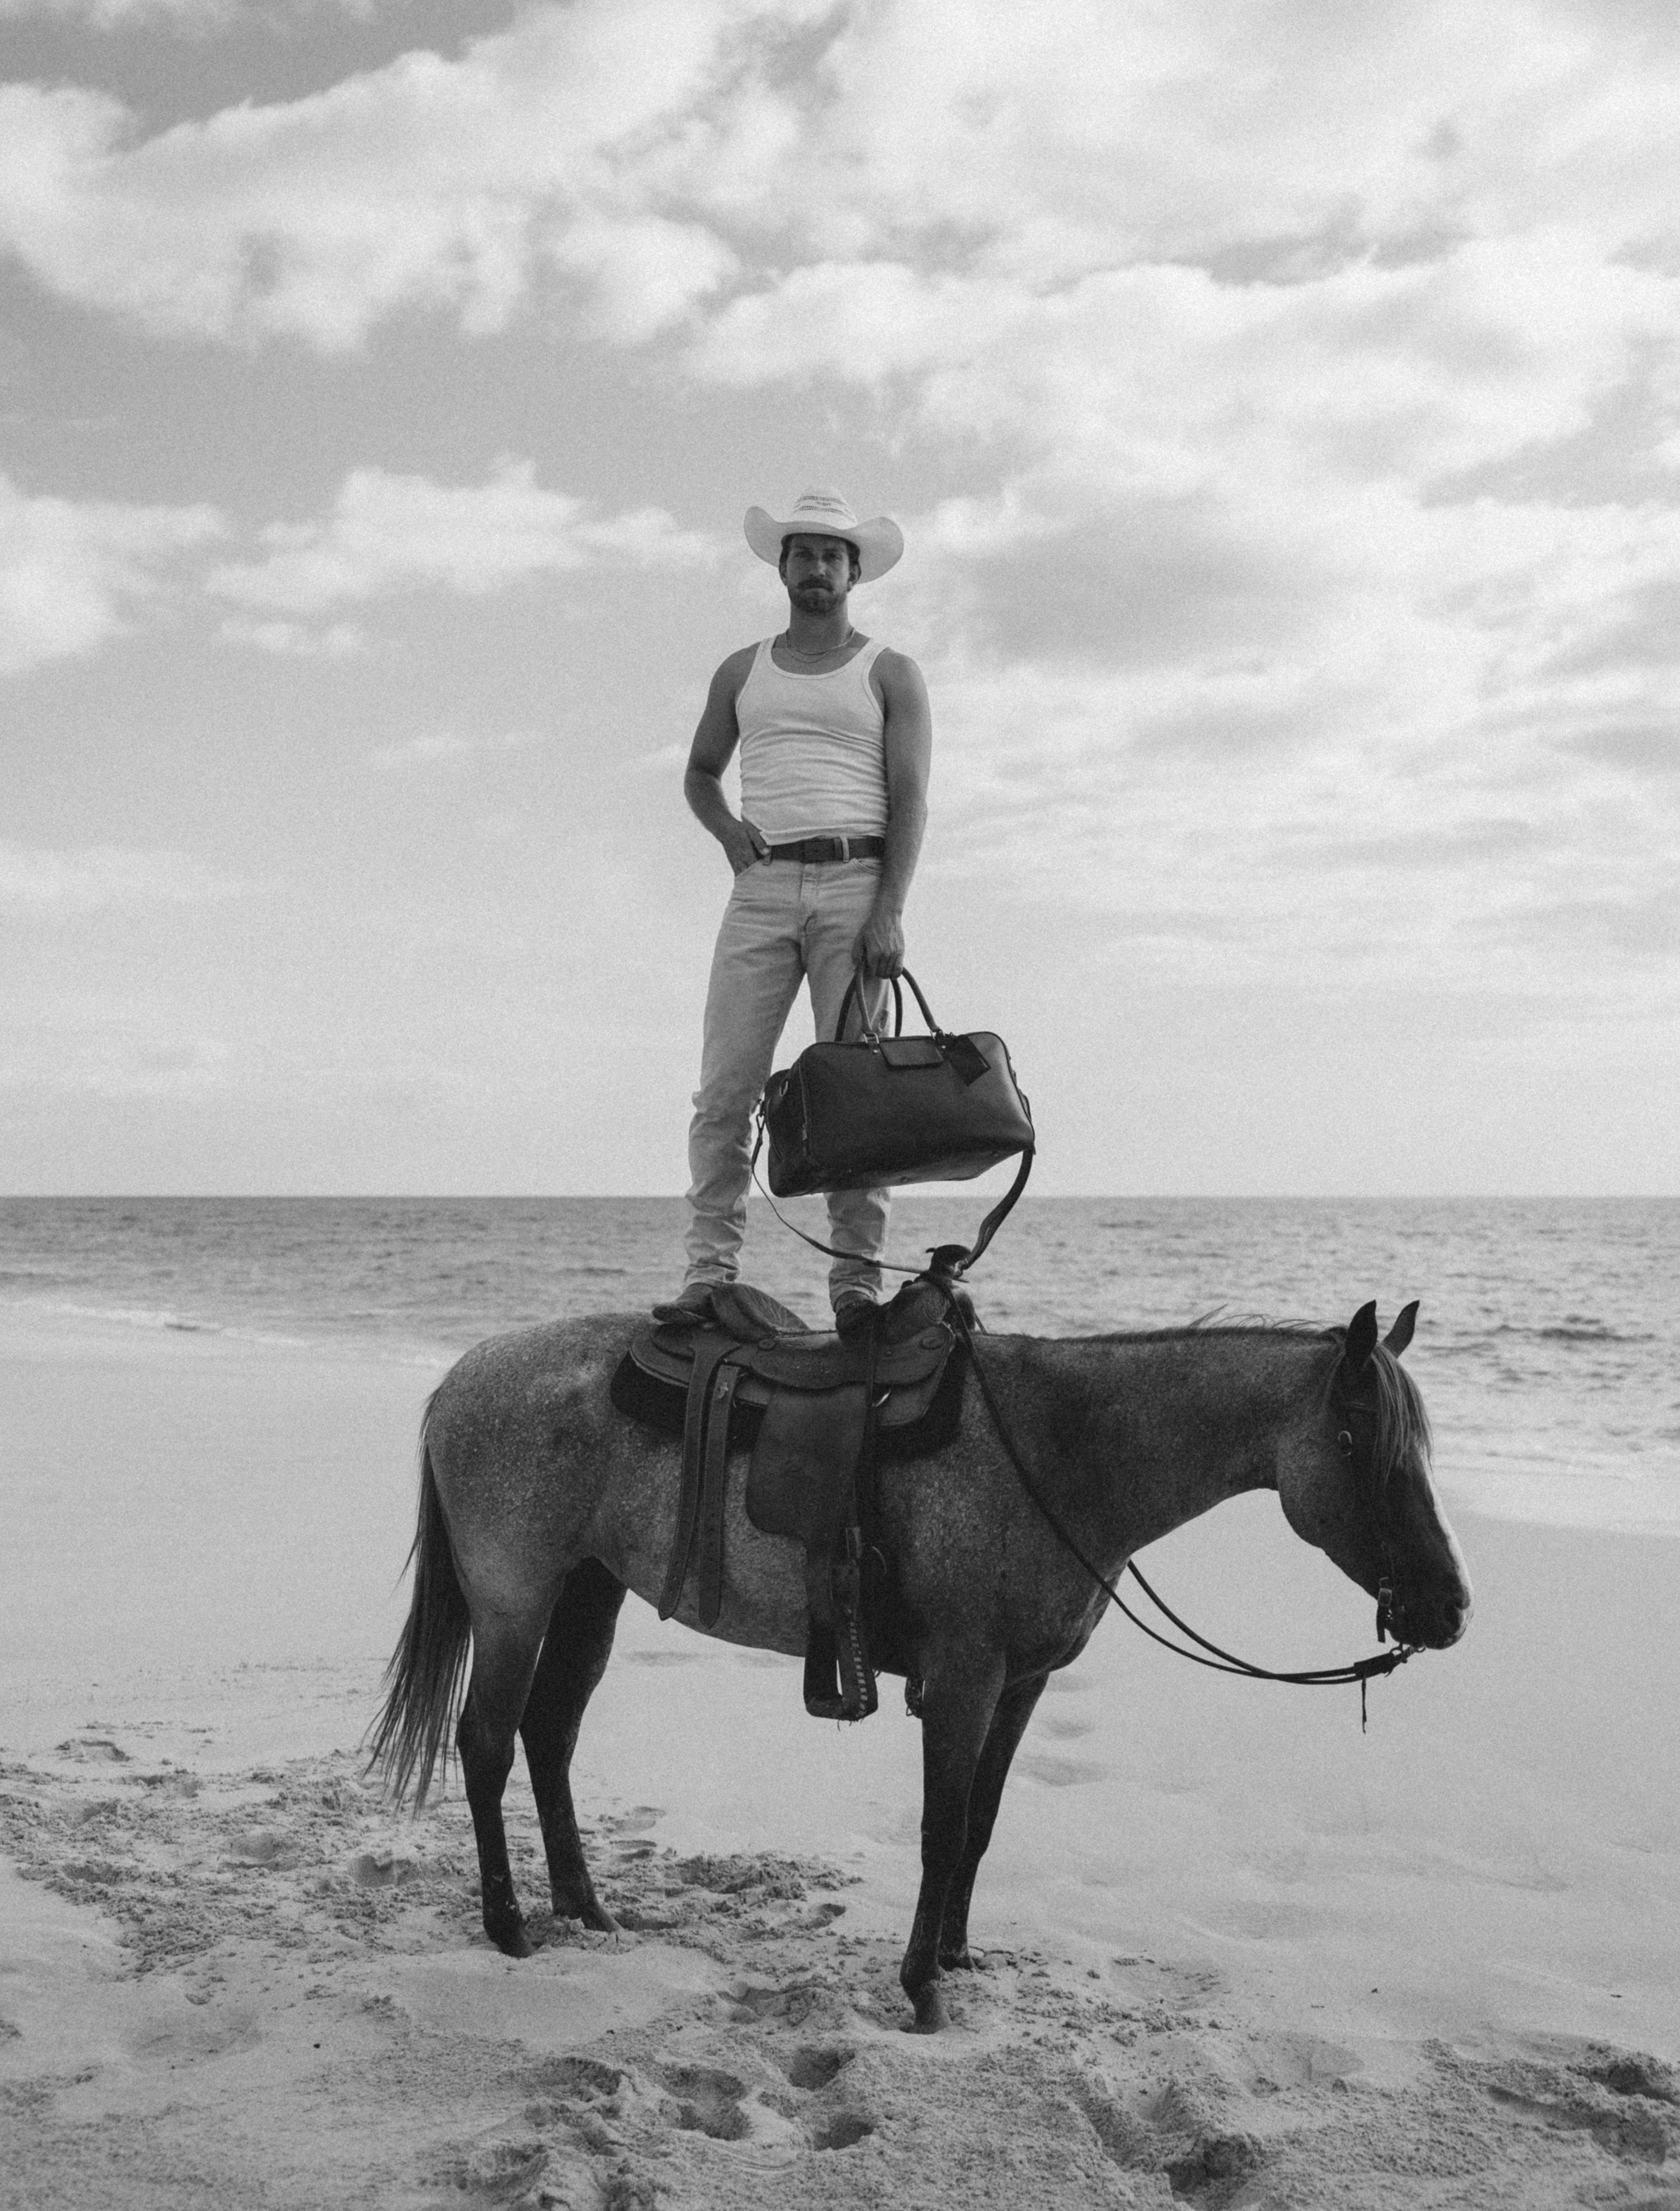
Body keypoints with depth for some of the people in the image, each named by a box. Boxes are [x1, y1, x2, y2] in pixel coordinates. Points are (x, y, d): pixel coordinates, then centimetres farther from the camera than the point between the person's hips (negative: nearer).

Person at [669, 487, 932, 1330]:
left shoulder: (890, 674, 10)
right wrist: (726, 828, 6)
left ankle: (857, 1276, -4)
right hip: (762, 889, 3)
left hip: (855, 885, -2)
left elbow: (909, 799, 0)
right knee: (725, 1085, -7)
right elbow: (699, 774, 30)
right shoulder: (742, 673, 19)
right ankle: (710, 1269, -5)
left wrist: (889, 910, -13)